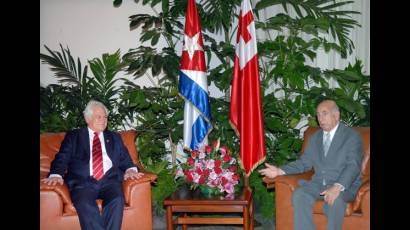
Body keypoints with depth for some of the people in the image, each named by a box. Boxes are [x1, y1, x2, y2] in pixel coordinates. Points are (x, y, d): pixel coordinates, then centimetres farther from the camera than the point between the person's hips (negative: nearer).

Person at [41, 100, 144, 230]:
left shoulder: (114, 138, 26)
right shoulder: (73, 136, 19)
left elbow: (125, 160, 20)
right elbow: (62, 158, 9)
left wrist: (130, 169, -4)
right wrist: (56, 175, -12)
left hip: (109, 180, 2)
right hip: (82, 181, -2)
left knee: (117, 200, -32)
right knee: (85, 203, -35)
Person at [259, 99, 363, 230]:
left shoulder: (352, 136, -1)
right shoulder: (314, 138, 18)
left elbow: (353, 166, -13)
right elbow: (304, 163, 17)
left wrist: (338, 187, -31)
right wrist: (279, 171, 1)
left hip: (345, 185, -4)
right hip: (318, 184, 5)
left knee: (335, 199, -37)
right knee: (299, 194, -26)